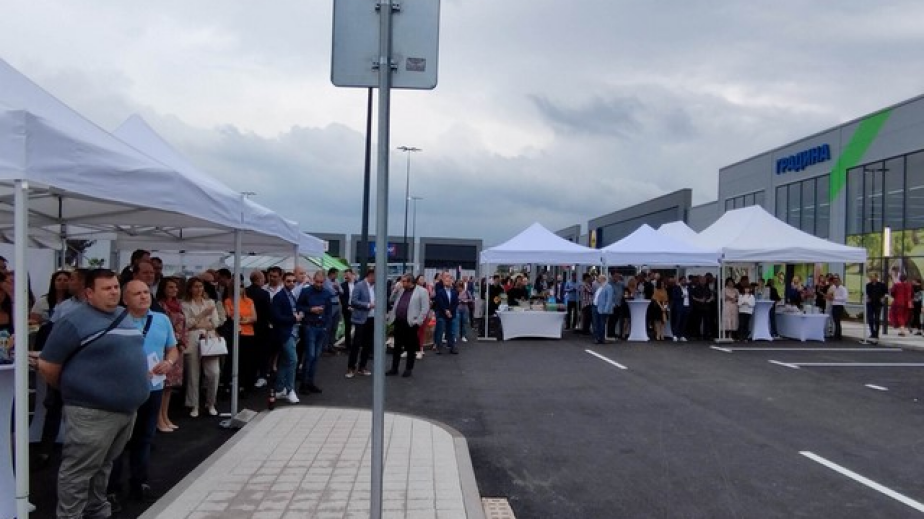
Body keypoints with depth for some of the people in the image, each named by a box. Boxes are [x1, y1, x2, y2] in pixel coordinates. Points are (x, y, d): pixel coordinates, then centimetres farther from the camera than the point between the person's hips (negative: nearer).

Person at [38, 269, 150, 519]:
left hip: (127, 408, 7)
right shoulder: (75, 321, -12)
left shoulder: (126, 316, 11)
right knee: (79, 470, 2)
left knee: (103, 465, 20)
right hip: (92, 411, -7)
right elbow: (47, 365, -9)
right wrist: (72, 390, 3)